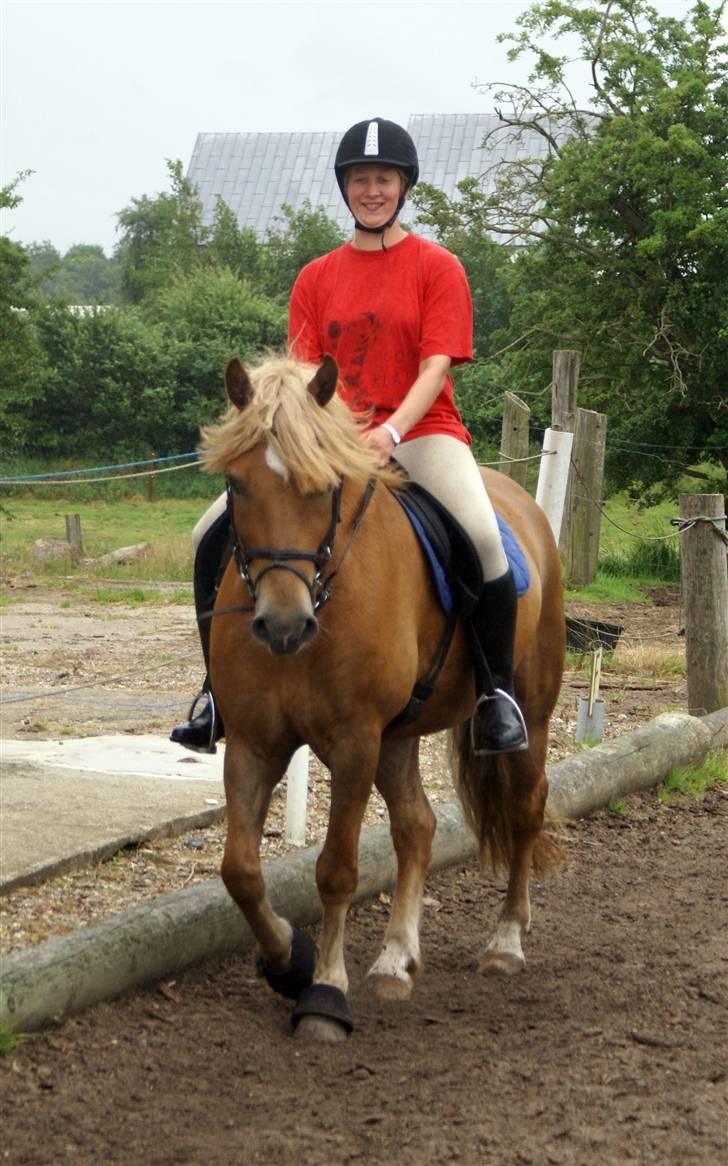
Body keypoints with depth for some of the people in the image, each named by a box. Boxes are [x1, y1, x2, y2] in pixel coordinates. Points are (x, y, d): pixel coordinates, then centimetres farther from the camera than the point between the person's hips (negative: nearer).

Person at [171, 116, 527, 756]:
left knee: (481, 533, -34)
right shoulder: (316, 278, 13)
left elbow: (436, 366, -9)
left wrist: (391, 430, -26)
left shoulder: (437, 266, 1)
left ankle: (497, 691, -17)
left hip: (421, 432, -4)